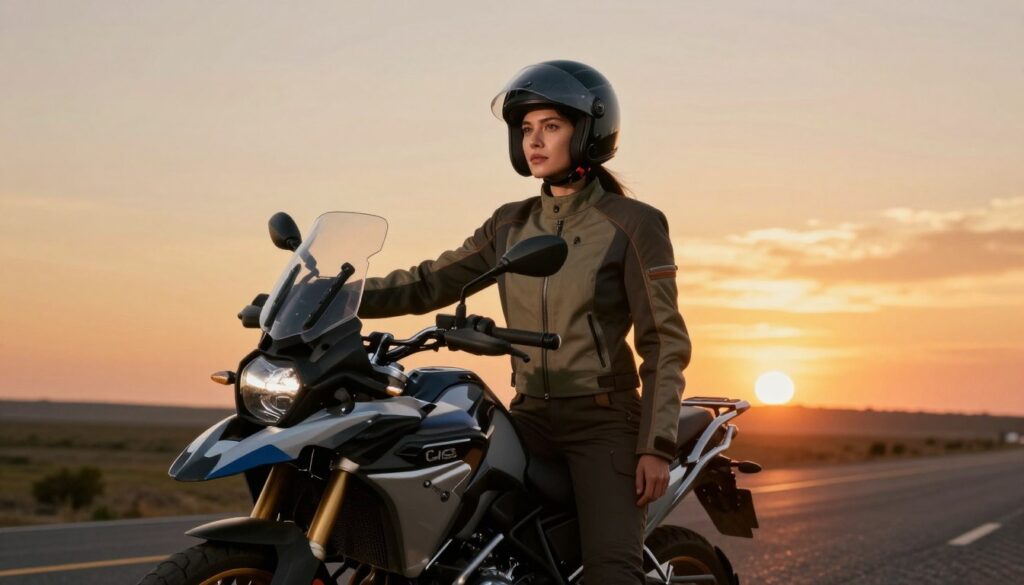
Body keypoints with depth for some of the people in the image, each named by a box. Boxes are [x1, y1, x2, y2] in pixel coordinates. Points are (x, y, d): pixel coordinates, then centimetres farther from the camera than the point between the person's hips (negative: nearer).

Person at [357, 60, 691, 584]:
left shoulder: (633, 224, -4)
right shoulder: (510, 224, 12)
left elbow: (664, 342, -6)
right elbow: (429, 284, 10)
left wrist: (656, 446, -15)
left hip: (603, 421, -5)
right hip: (530, 417, 5)